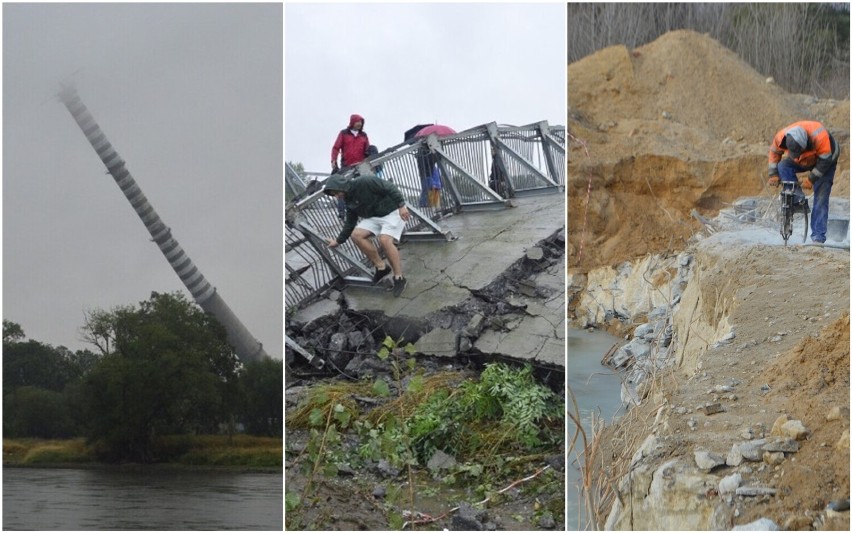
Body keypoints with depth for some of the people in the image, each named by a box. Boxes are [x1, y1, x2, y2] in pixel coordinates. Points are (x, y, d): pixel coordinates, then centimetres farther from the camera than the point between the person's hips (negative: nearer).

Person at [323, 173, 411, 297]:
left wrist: (401, 206, -27)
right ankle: (381, 267, -2)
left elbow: (391, 188, -22)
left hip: (393, 211, -8)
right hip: (374, 217, 8)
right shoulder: (349, 201, 5)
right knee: (356, 235, -12)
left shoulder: (365, 182, -22)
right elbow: (349, 224, 13)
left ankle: (399, 278, -17)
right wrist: (338, 241, 14)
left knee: (385, 240, -29)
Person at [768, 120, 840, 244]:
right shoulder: (781, 137, -30)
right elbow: (774, 152, -8)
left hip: (825, 160, -5)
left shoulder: (819, 136, -42)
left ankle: (818, 237, -13)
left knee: (821, 198, -13)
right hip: (802, 162, 5)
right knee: (783, 166, -25)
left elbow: (825, 160, -29)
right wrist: (773, 174, -12)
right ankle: (798, 198, -18)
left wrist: (811, 178, -29)